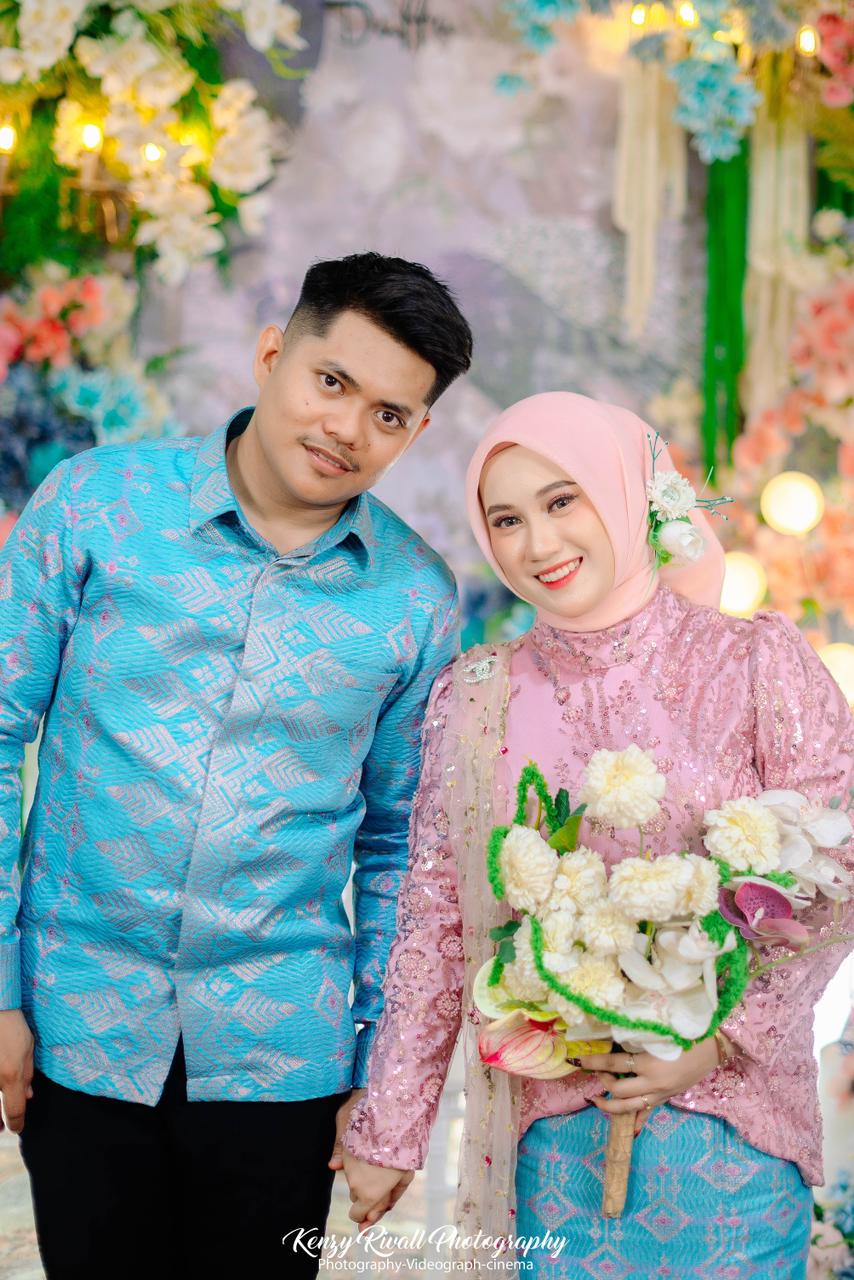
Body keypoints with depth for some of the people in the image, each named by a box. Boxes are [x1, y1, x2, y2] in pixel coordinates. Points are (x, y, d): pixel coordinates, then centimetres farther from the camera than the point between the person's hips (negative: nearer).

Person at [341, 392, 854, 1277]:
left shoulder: (755, 663, -4)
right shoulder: (473, 696, 4)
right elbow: (435, 924, 6)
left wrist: (723, 1034, -17)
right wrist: (388, 1131, 6)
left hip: (724, 1114, -1)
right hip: (545, 1124, 2)